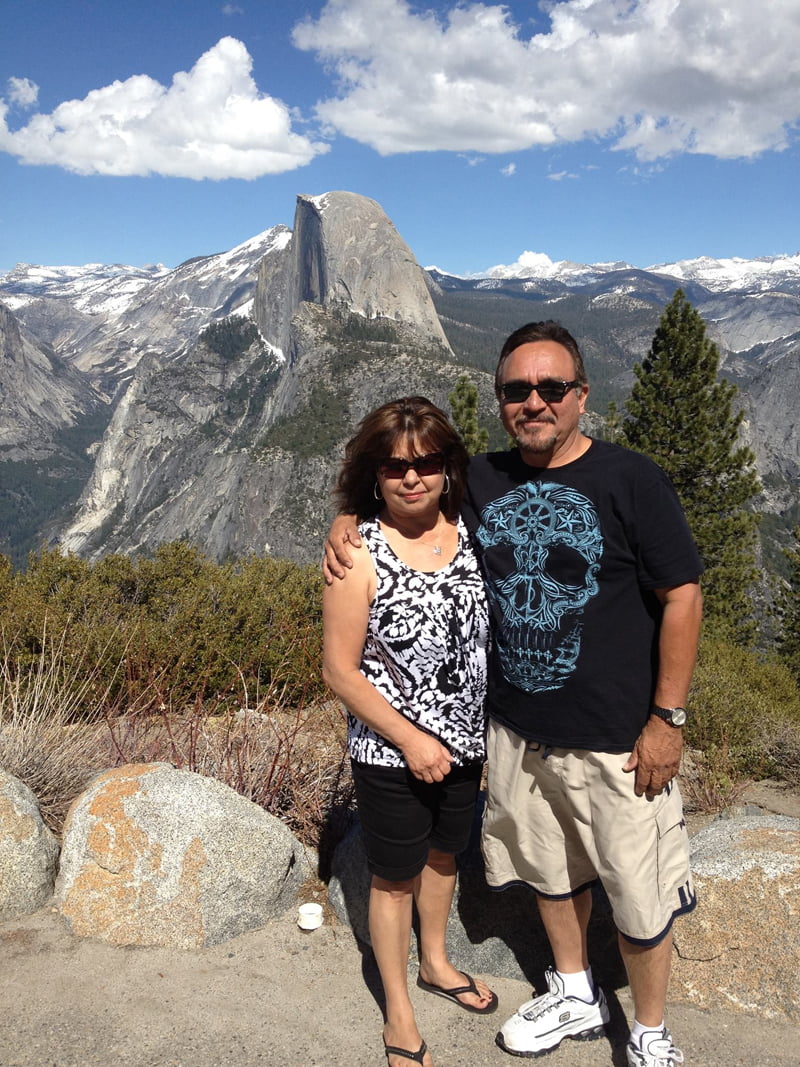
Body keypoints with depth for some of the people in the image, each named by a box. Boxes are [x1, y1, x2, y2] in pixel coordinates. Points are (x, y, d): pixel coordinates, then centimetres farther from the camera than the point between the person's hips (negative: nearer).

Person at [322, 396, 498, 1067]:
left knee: (444, 854, 25)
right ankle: (399, 1013, 37)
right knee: (396, 877, 14)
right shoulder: (360, 555, -20)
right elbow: (340, 670, -16)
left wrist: (488, 735, 8)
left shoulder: (467, 534, -5)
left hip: (464, 743, 5)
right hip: (391, 755, -5)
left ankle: (436, 962, 52)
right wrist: (410, 739, -19)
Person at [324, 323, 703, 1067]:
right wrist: (347, 519, -5)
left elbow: (682, 596, -11)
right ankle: (575, 996, 48)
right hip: (517, 728, 5)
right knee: (548, 867, 22)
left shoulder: (630, 480, -13)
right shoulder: (483, 480, 0)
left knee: (636, 893, 11)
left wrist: (668, 717, -12)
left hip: (615, 737, -4)